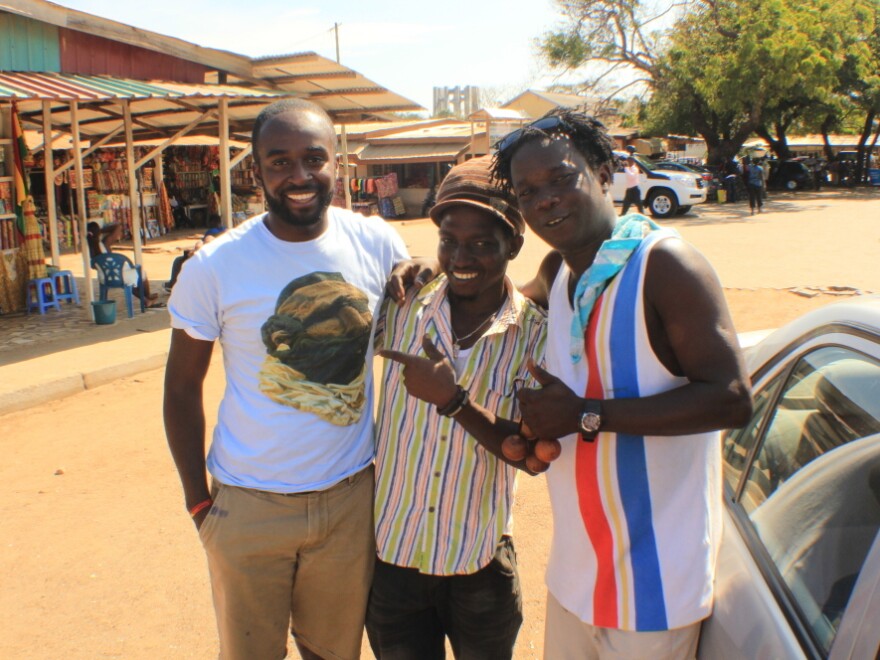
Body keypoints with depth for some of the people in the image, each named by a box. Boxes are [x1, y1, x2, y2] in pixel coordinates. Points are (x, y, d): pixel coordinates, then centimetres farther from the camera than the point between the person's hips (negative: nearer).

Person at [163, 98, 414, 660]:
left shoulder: (378, 244, -6)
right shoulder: (213, 268, -11)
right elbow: (183, 387, -2)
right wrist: (198, 502, -1)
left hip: (352, 496, 2)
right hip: (248, 506, -1)